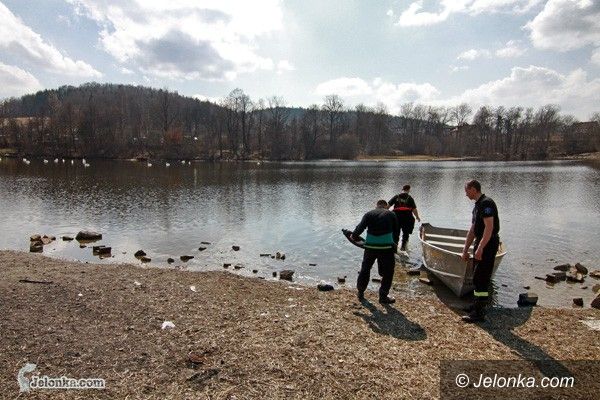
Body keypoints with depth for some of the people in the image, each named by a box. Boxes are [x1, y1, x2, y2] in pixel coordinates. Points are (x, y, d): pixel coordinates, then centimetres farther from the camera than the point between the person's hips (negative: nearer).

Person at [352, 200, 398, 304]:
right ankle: (383, 297, 18)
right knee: (387, 272, 13)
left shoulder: (369, 214, 9)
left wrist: (354, 236, 12)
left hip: (370, 246, 2)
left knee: (365, 269, 20)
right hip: (386, 246, -2)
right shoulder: (391, 214, 9)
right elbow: (395, 230, 11)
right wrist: (394, 243, 25)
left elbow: (360, 227, -3)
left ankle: (360, 293, 29)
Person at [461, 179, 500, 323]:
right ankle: (479, 305, 29)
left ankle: (478, 313, -1)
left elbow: (489, 228, -25)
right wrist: (465, 250, 20)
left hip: (488, 245, -10)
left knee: (480, 278, -7)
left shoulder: (486, 203, -16)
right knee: (479, 277, 17)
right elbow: (472, 231, 19)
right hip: (481, 244, 10)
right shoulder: (477, 205, 16)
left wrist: (480, 248, -27)